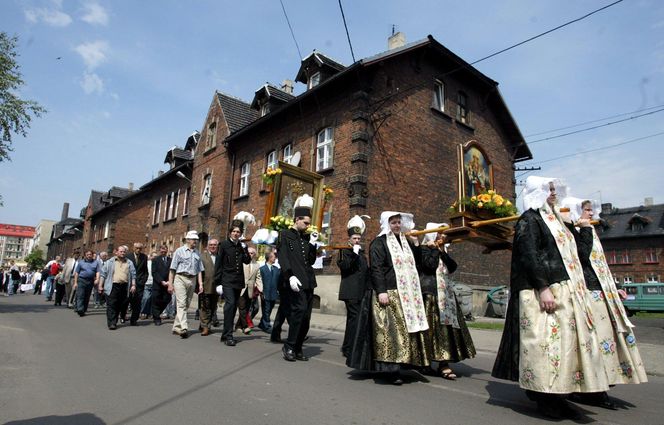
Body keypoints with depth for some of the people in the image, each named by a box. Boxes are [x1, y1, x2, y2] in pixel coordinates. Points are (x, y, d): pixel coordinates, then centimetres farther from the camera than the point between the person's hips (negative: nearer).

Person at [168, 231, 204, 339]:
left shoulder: (197, 253, 14)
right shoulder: (179, 251, 2)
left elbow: (199, 270, 14)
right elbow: (172, 269, 0)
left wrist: (200, 284, 5)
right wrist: (170, 284, -4)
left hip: (192, 280, 5)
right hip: (180, 278, -5)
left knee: (186, 305, 8)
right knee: (181, 304, -12)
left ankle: (176, 327, 19)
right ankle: (184, 328, -18)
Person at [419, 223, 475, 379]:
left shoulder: (442, 251, 20)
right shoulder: (424, 249, -3)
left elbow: (453, 267, 7)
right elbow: (430, 265, -19)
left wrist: (442, 251, 0)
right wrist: (436, 249, -7)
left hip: (445, 293, 7)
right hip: (430, 292, -7)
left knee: (446, 326, 1)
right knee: (435, 327, -6)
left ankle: (443, 363, 3)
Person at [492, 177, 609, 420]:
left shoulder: (553, 218, 21)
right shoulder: (529, 219, -7)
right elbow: (529, 256, -17)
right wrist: (543, 288, -23)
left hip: (565, 291, 10)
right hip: (543, 292, -10)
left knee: (564, 339, 11)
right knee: (547, 338, -9)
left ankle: (555, 394, 20)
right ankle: (544, 397, 2)